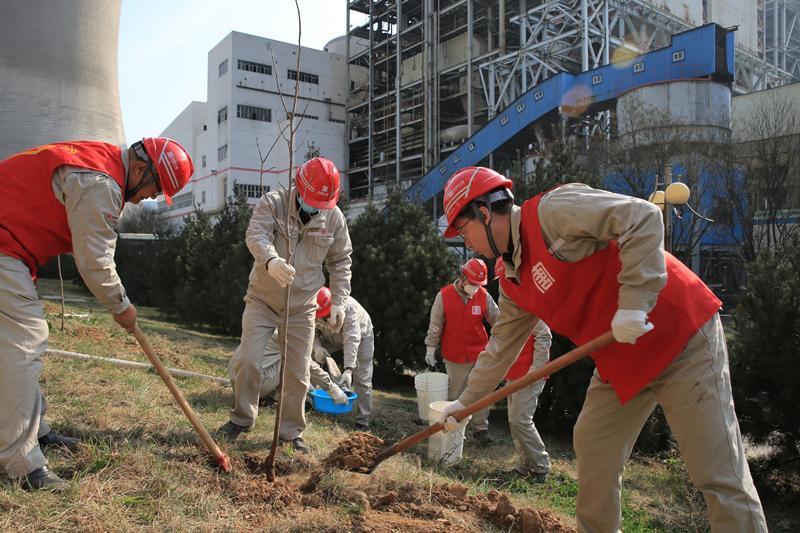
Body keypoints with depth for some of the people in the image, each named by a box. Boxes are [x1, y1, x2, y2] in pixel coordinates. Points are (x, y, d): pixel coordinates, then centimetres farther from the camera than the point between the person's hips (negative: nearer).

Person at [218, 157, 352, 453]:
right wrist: (271, 259, -51)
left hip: (302, 307, 2)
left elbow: (340, 262, 5)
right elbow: (256, 234, -30)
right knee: (248, 361, -7)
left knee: (298, 373, 5)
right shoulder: (272, 203, -12)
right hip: (262, 299, -1)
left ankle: (291, 431, 22)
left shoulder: (335, 218, -4)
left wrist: (339, 300, -4)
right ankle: (241, 419, 17)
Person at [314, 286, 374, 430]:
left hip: (361, 335, -4)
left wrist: (348, 369, -56)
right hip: (330, 337, 4)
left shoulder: (348, 306, -43)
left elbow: (352, 339, -48)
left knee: (362, 380, -11)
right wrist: (317, 346, -39)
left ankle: (362, 421, -3)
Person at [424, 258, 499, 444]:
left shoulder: (484, 296, -3)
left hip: (479, 353, 2)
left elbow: (497, 320, 4)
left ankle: (480, 428, 16)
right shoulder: (444, 296, -8)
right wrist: (431, 347, -1)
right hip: (454, 355, -2)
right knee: (455, 393, 8)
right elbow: (435, 325, -2)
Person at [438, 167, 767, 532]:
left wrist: (633, 303, -28)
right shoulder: (513, 282, 9)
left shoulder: (551, 210, -18)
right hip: (620, 361, 9)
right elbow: (502, 346, 18)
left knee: (719, 473, -6)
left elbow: (642, 218, -25)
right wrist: (465, 400, 23)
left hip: (681, 334, -9)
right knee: (592, 447, 14)